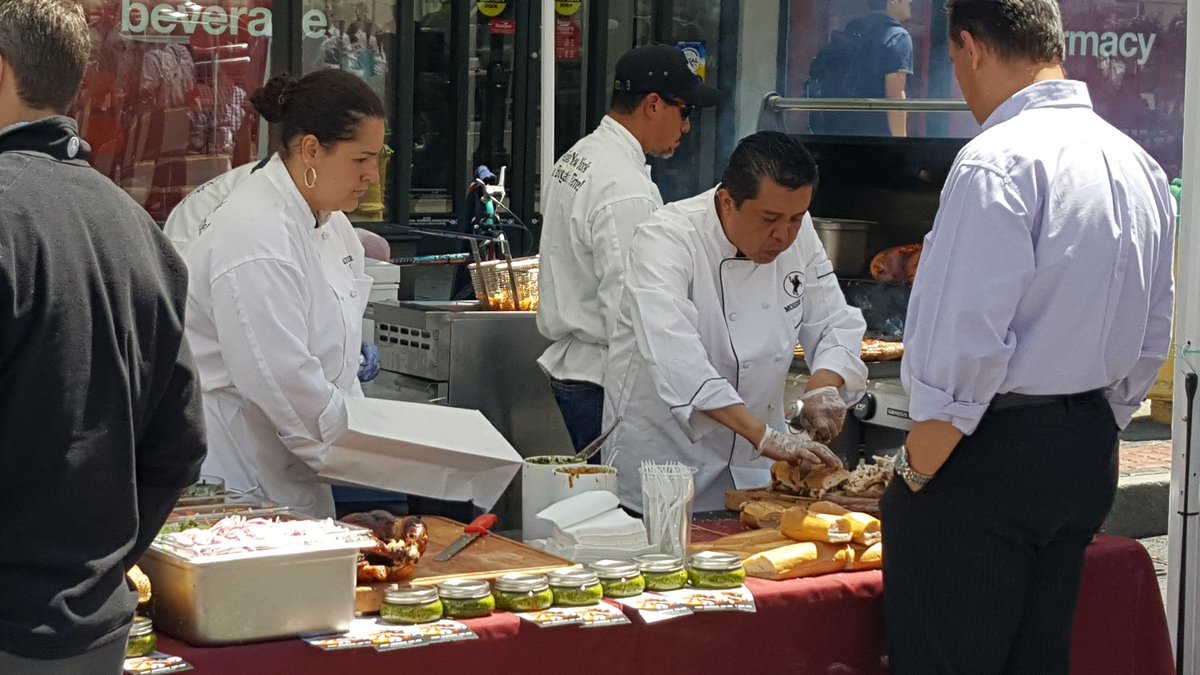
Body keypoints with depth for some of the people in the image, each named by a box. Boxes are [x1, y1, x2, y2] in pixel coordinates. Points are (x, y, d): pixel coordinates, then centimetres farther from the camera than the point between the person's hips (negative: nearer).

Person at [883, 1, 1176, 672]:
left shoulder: (997, 160, -16)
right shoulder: (1140, 166, 11)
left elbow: (966, 348, -21)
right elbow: (1150, 344, 16)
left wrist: (915, 474, -11)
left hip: (990, 457, -9)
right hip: (1090, 459, 9)